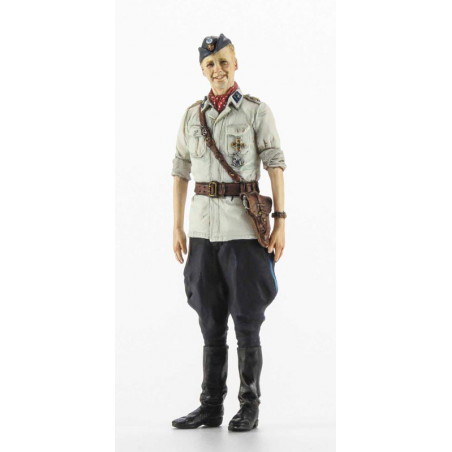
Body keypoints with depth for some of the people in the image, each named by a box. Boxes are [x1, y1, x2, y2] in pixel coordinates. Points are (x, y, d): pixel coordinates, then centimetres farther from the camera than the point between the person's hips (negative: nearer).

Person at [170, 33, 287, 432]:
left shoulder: (257, 111, -1)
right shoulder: (193, 115, 10)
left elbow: (276, 166, -4)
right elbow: (180, 171, 12)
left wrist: (281, 222, -11)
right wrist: (177, 227, 7)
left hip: (244, 227, -4)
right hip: (203, 227, 4)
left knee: (247, 321, 1)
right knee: (211, 321, 9)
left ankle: (249, 408, 12)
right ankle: (211, 407, 17)